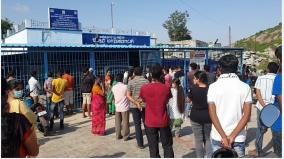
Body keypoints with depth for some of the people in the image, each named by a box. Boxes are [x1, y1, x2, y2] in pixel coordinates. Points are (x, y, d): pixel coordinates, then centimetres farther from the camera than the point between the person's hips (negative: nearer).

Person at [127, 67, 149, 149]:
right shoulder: (146, 81, -3)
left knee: (137, 124, 6)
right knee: (146, 123, 17)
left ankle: (140, 144, 10)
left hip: (134, 106, -1)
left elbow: (128, 95, -11)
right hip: (145, 105, 1)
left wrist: (136, 102, -16)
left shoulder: (131, 82, -4)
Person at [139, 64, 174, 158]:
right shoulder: (166, 88, -11)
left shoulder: (144, 88, -11)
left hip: (150, 122, 0)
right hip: (163, 121, 0)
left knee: (153, 147, 10)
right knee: (167, 146, 14)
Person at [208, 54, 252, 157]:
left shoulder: (213, 87, -5)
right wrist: (232, 136, -10)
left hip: (217, 137, 0)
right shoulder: (245, 87, -3)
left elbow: (212, 114, -10)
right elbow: (247, 115, -9)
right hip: (238, 138, 0)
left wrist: (223, 137, -10)